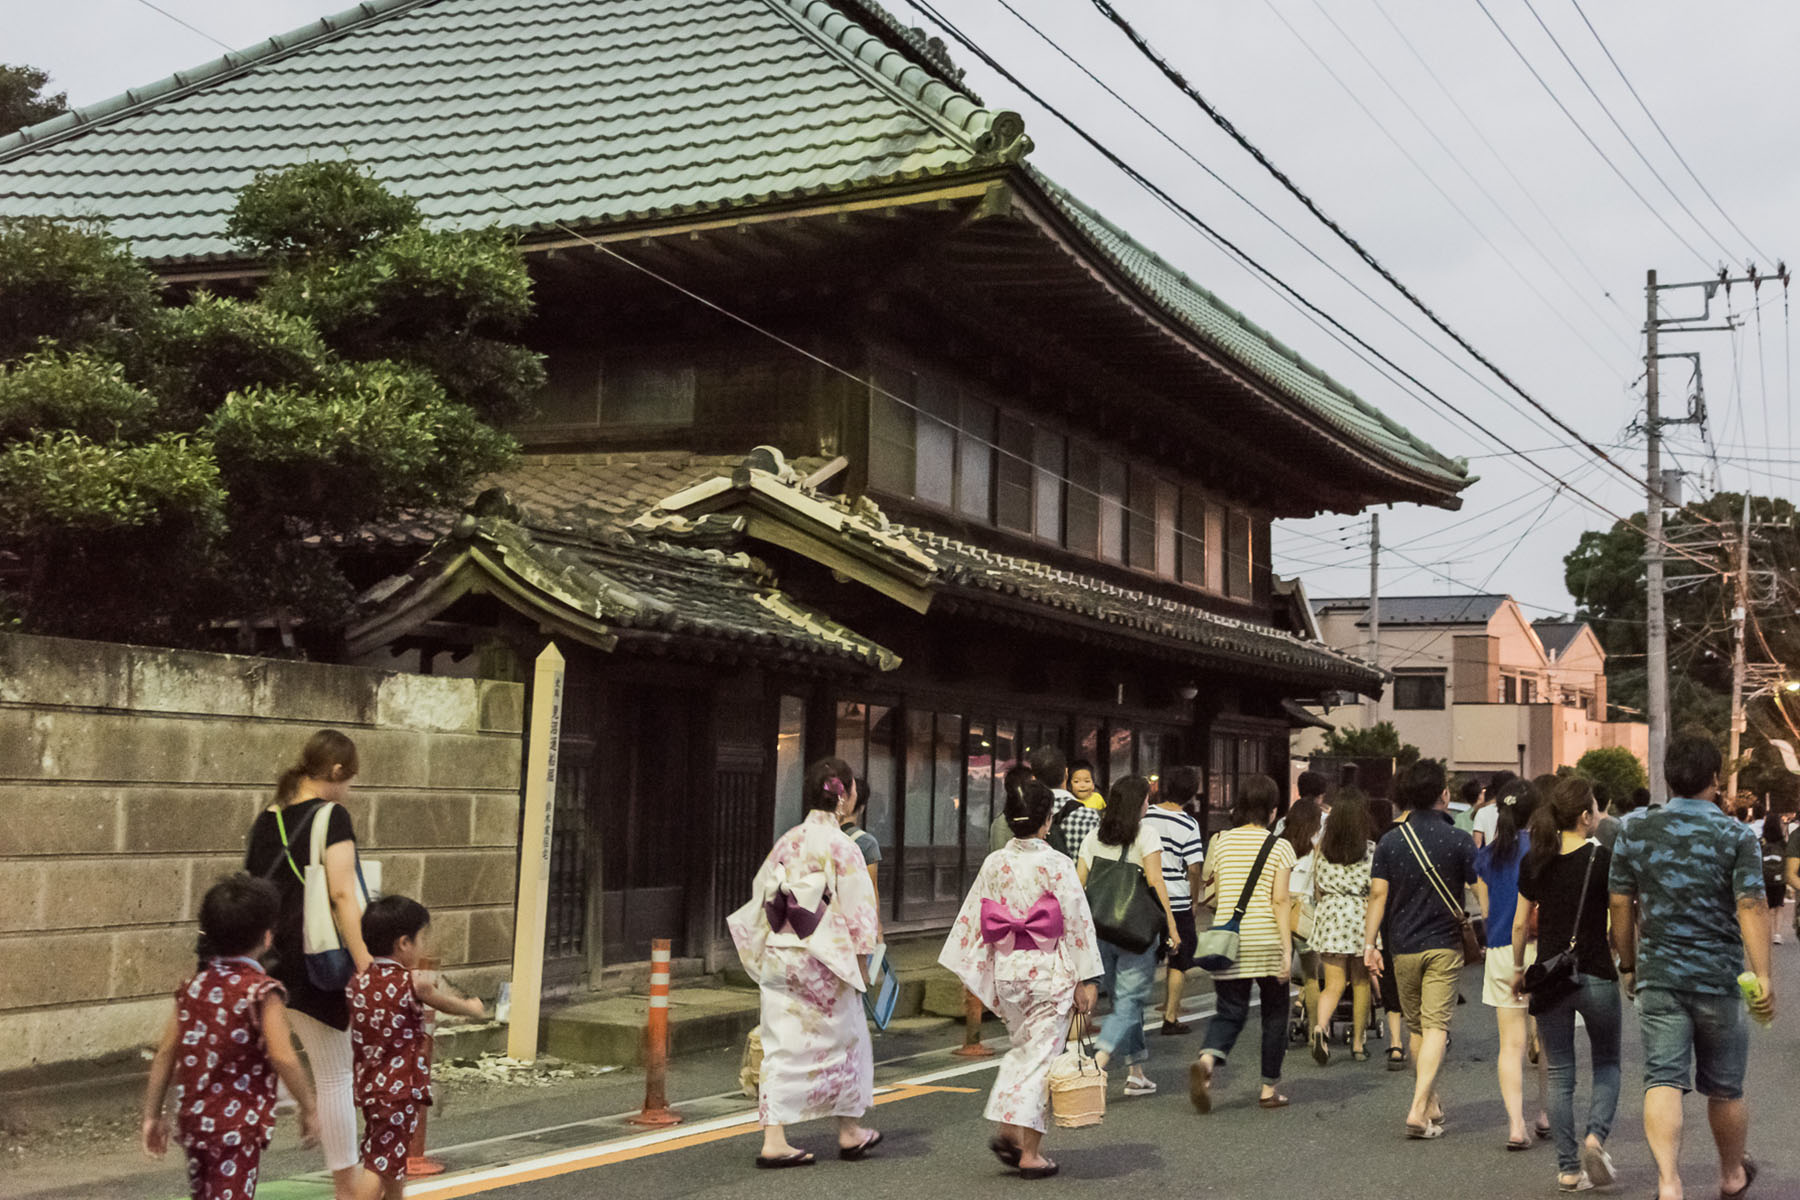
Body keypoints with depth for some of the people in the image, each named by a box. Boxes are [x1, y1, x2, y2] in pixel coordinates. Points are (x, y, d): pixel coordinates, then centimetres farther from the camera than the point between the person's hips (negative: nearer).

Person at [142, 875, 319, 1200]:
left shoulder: (194, 986, 5)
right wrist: (309, 1108, -12)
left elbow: (165, 1054, 6)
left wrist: (152, 1115, 13)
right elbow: (283, 1057, -23)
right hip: (238, 1124, -7)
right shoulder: (262, 992, -13)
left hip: (193, 1121, 7)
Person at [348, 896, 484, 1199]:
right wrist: (472, 1006, 24)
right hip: (400, 1088, -7)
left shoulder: (359, 979, 3)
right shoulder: (414, 983, -14)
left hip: (368, 1085, 7)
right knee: (381, 1163, -5)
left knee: (394, 1161, 22)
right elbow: (449, 1005, 3)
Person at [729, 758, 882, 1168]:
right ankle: (849, 1132, 26)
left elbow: (761, 897, 10)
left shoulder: (786, 842, 6)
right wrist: (860, 961, -2)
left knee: (782, 1046, 6)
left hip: (779, 956, 5)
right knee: (842, 1040, 13)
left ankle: (774, 1139, 1)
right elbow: (856, 908, -11)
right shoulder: (841, 847, -11)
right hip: (823, 960, -5)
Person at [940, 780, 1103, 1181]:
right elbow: (1077, 923, -10)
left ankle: (1007, 1130, 10)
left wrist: (969, 971, 14)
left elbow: (973, 919, 4)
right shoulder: (1057, 865, -11)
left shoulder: (994, 864, 1)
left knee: (1021, 1049, 22)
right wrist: (1084, 980, -4)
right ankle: (1030, 1152, 6)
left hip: (1005, 969, 4)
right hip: (1049, 970, -4)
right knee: (1041, 1055, 4)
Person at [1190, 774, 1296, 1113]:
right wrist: (1287, 949, -10)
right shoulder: (1279, 846, -4)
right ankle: (1270, 1088, 19)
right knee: (1274, 1013, 14)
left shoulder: (1220, 841, 5)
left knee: (1230, 1011, 6)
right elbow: (1280, 900, -11)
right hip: (1267, 939, -2)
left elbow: (1213, 890, 11)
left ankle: (1207, 1061, -23)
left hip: (1228, 939, 3)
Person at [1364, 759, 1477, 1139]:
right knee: (1436, 1026, -5)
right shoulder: (1458, 840, -6)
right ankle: (1419, 1109, -16)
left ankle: (1431, 1102, 27)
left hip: (1404, 947, 3)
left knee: (1416, 1026, 16)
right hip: (1444, 944, -2)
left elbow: (1378, 895, -3)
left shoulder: (1390, 842, -1)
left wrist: (1368, 943, 0)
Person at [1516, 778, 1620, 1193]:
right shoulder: (1603, 859, -10)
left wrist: (1518, 968, 18)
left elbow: (1521, 923, 6)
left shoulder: (1535, 861, 1)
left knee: (1560, 1073, 9)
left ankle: (1568, 1168, 9)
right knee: (1606, 1063, 16)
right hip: (1596, 976, -3)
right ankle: (1595, 1135, -7)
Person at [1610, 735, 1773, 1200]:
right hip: (1720, 978, -1)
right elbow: (1751, 907, -14)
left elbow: (1621, 905, 5)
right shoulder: (1736, 836, -5)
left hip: (1658, 977, 1)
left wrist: (1629, 963, 17)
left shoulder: (1636, 832, 2)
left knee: (1663, 1080, -3)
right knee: (1724, 1087, 15)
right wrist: (1763, 976, -14)